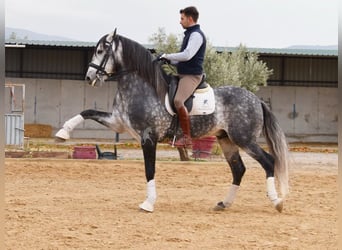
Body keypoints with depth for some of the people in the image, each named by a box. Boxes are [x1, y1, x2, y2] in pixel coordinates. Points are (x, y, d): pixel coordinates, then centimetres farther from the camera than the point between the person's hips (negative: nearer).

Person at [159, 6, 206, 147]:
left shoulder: (196, 35, -13)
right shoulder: (189, 34, 19)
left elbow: (187, 55, -24)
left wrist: (168, 56, -13)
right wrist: (169, 61, 10)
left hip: (192, 76, -11)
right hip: (183, 74, 11)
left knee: (178, 101, -29)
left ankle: (187, 137, -25)